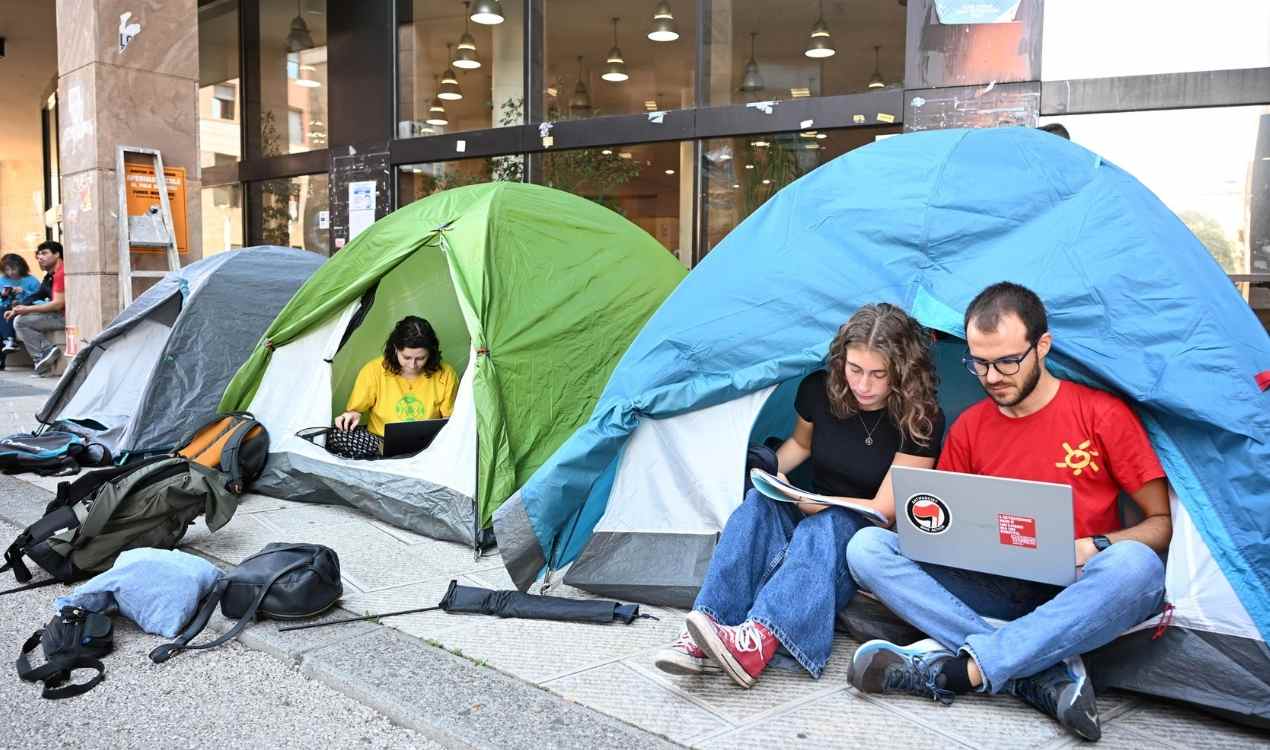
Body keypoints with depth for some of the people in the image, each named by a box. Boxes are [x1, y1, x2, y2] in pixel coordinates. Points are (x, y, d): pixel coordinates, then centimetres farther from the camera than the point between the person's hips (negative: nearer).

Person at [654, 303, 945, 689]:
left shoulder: (921, 420, -17)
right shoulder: (819, 390, -6)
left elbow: (886, 509, -15)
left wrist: (817, 505, -27)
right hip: (808, 517, 4)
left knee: (826, 526, -39)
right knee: (758, 506, -30)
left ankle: (757, 641, -58)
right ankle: (702, 638, -44)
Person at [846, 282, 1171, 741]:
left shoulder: (1103, 414, -5)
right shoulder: (968, 428, 4)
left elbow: (1162, 523, -2)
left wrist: (1096, 547, -21)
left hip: (1074, 599, -3)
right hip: (993, 592, 3)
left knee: (1136, 565, -37)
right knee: (867, 546, -19)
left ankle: (949, 669, -34)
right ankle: (1048, 672, -29)